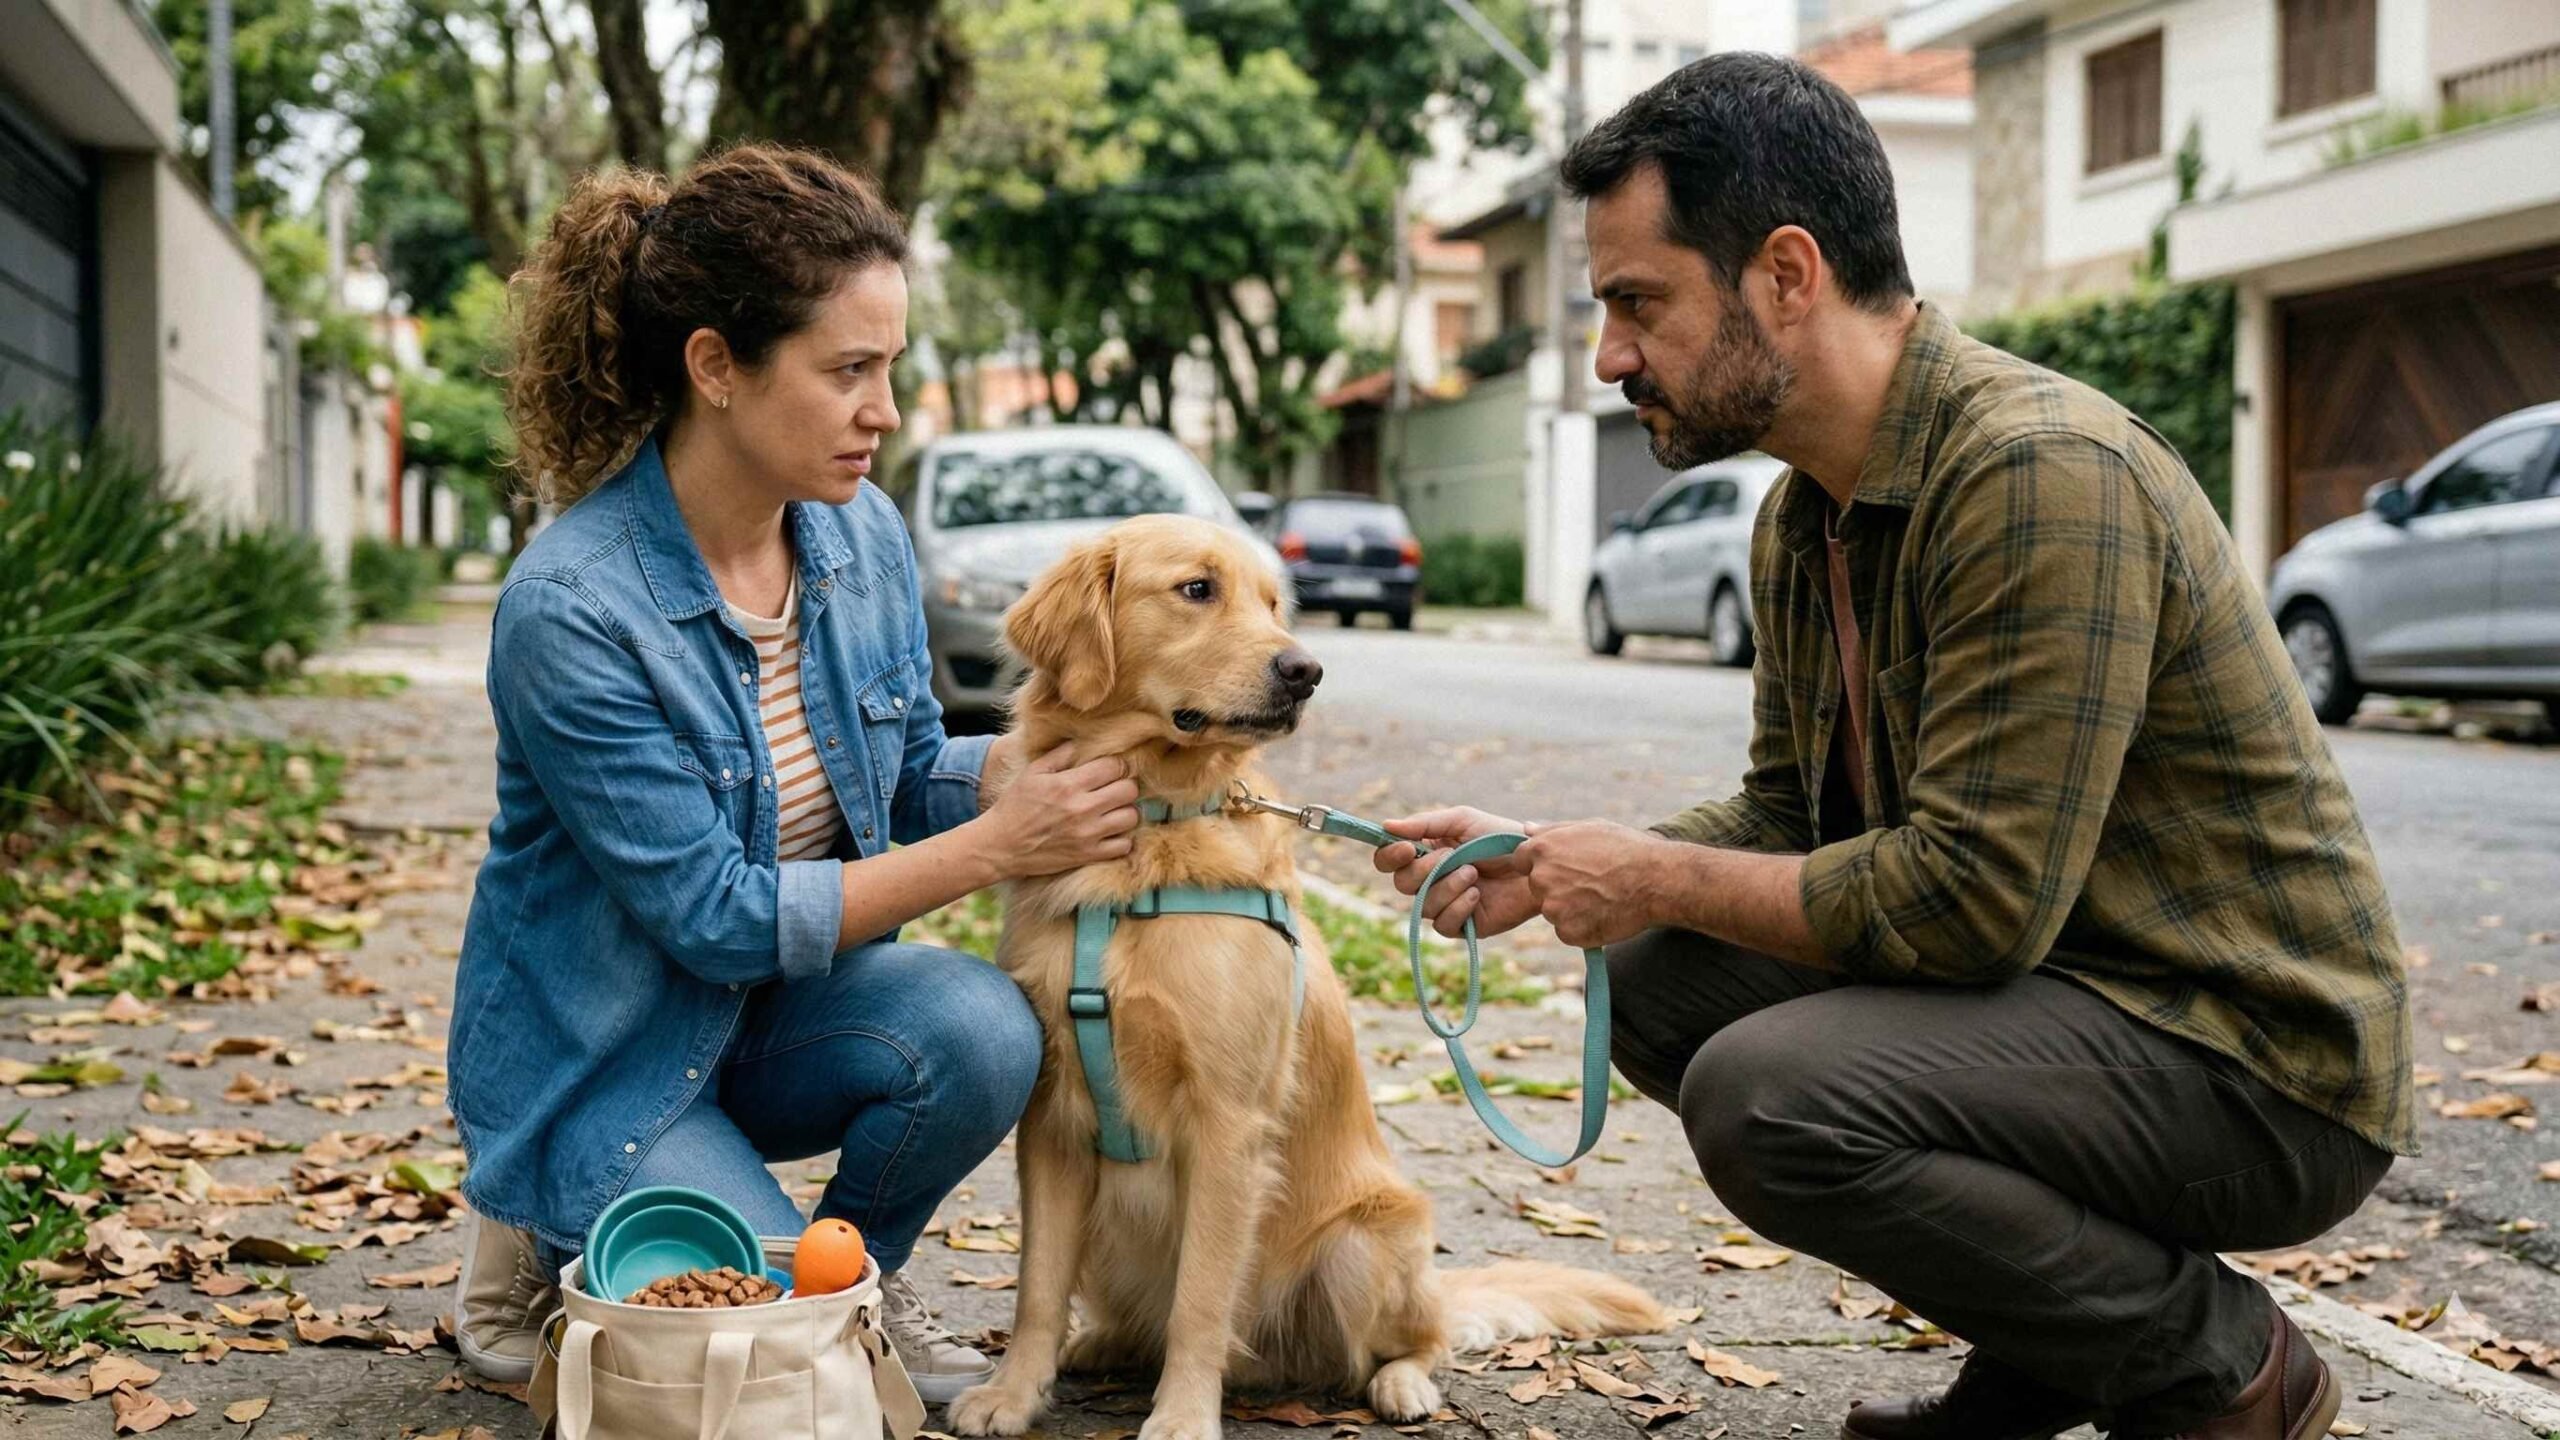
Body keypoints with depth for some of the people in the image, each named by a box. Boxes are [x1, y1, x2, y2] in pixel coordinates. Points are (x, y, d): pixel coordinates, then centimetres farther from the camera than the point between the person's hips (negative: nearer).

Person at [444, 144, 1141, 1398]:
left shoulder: (864, 537, -6)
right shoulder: (573, 610, -27)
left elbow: (911, 777, 5)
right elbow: (714, 916, -24)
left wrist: (1061, 753, -16)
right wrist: (996, 846, -25)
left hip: (781, 1007, 5)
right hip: (602, 1058, -5)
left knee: (979, 1030, -26)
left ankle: (857, 1269, 5)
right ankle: (549, 1248, 11)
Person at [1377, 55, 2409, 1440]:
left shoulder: (2042, 471, -25)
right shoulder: (1801, 516, 6)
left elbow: (1972, 896, -28)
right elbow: (1790, 811, 15)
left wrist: (1656, 877, -16)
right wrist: (1555, 871, 0)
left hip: (2251, 1055, -9)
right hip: (2056, 975, 10)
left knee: (1767, 1097, -27)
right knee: (1655, 983, 4)